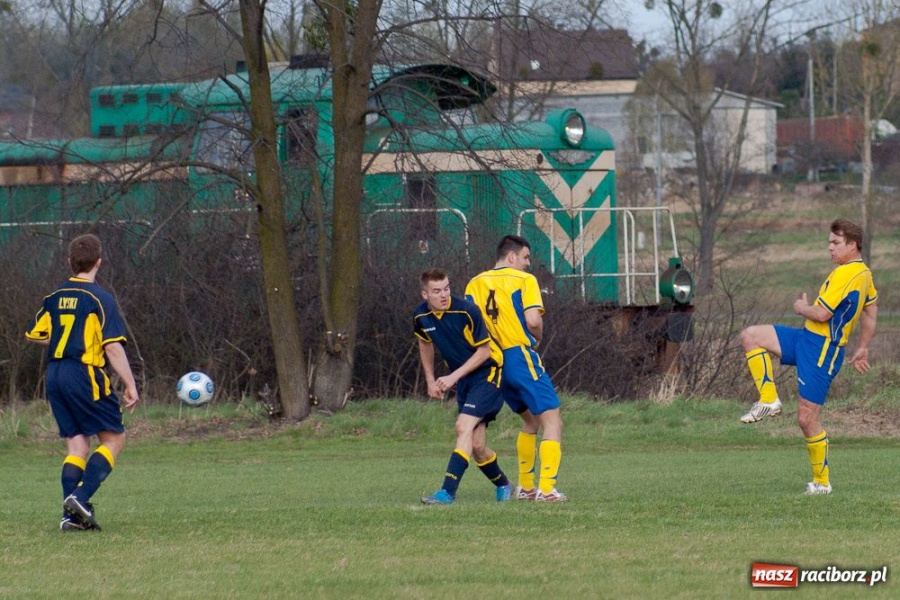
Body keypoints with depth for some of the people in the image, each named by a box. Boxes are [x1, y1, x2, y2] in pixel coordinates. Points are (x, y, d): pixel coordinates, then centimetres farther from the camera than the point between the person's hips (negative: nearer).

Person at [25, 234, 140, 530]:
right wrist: (130, 385, -11)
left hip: (54, 376, 6)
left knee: (76, 445, 9)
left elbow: (33, 334, 19)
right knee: (114, 438, 3)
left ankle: (72, 515, -1)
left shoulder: (55, 297, 10)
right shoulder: (100, 298, -9)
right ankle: (81, 497, -14)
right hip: (85, 375, -6)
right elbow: (113, 347, -14)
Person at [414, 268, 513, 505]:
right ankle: (503, 485, 29)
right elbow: (425, 343, 18)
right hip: (463, 380, 6)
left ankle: (448, 492, -27)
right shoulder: (421, 317, -5)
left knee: (464, 427, -22)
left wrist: (453, 377, -18)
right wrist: (430, 379, 14)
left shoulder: (467, 311, -22)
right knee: (476, 446, 3)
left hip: (487, 372, -6)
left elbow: (484, 351, -15)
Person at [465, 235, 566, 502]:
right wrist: (537, 338, 7)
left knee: (531, 420, 24)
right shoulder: (524, 280, -3)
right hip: (521, 356, -7)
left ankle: (525, 486, 24)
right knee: (552, 421, -5)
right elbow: (533, 320, -14)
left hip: (493, 361, 7)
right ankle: (546, 488, -18)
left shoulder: (475, 284, 12)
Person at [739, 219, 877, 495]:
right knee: (750, 336, 0)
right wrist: (862, 349, 30)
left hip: (821, 350, -10)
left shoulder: (845, 275, -20)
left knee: (807, 418, -5)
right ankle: (769, 399, -2)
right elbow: (871, 310, 23)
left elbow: (821, 314, -21)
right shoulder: (864, 273, 12)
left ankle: (821, 482, 7)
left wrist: (801, 307, 1)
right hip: (806, 338, 10)